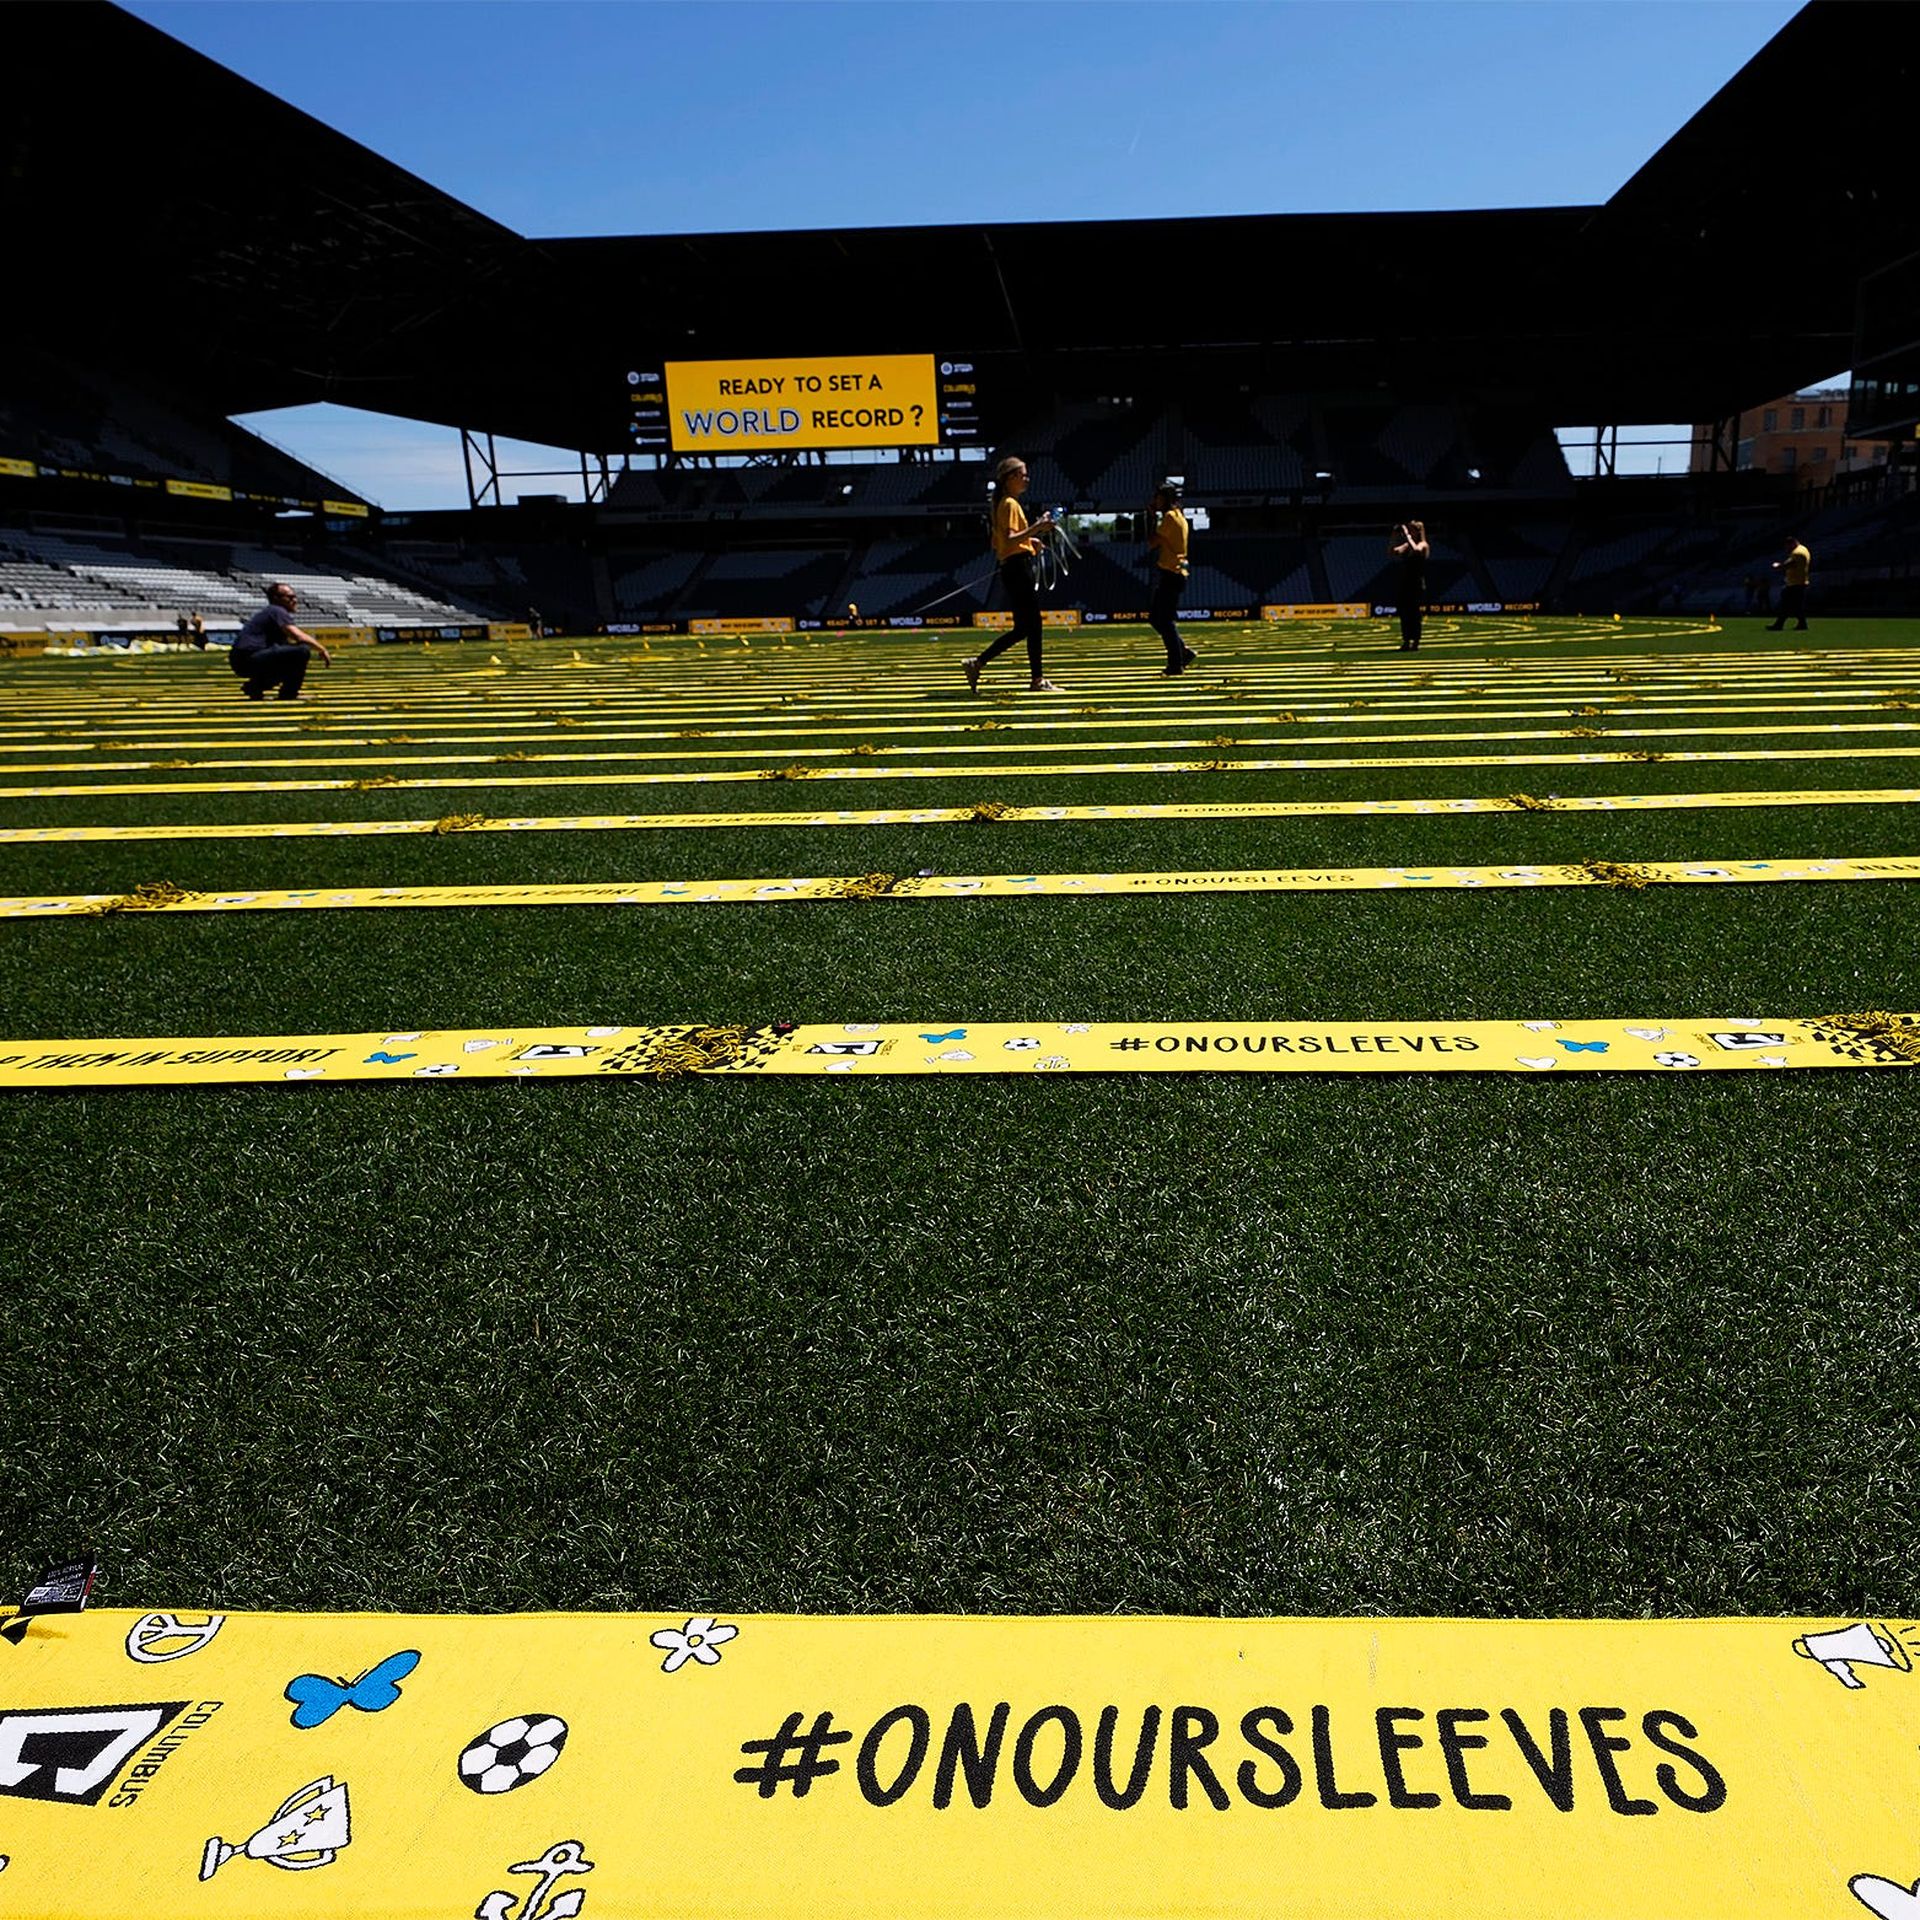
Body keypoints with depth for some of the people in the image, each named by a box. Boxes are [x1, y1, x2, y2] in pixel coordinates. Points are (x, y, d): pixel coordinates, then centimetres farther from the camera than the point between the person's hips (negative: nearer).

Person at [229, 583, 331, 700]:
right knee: (302, 650, -18)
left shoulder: (269, 612, 25)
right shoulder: (277, 611, -5)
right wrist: (322, 650, -5)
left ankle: (255, 686, 15)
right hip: (249, 659, -10)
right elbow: (299, 637, -17)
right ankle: (289, 694, -10)